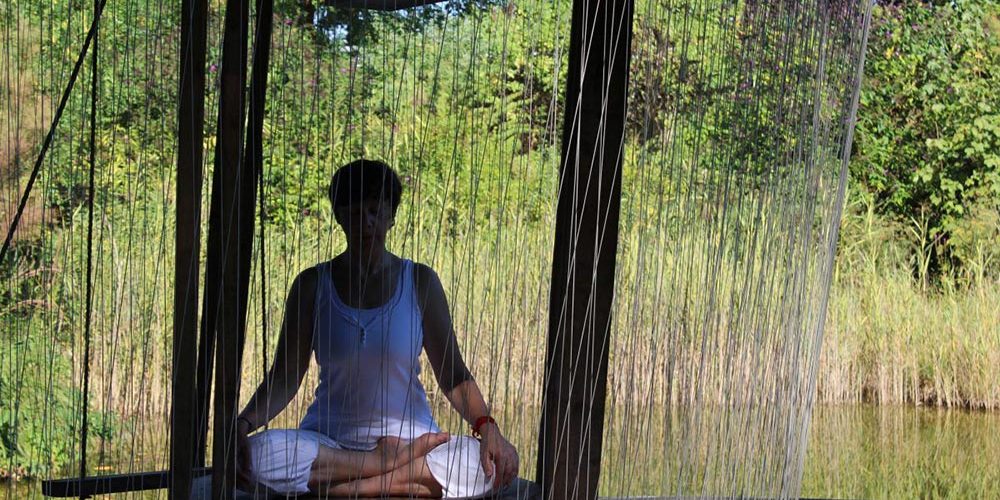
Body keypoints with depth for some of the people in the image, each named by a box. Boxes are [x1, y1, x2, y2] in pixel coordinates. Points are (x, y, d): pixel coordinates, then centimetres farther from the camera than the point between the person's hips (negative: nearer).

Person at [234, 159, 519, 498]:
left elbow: (452, 375, 3)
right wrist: (243, 424, -18)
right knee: (256, 455, -32)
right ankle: (399, 462, -20)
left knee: (489, 465, -30)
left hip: (408, 432, 0)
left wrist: (486, 426, -16)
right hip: (327, 440, 1)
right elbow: (284, 378, 2)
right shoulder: (312, 285, 4)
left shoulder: (420, 282, 4)